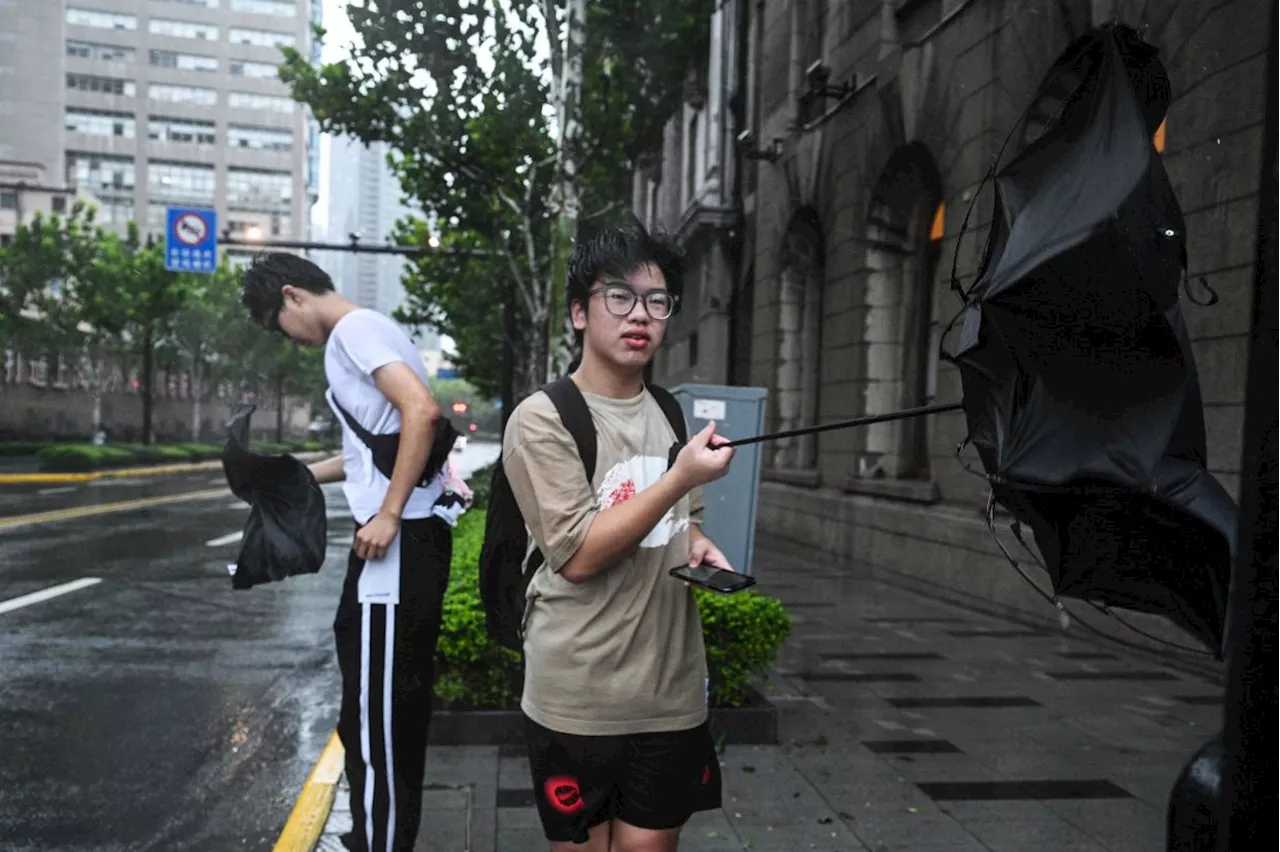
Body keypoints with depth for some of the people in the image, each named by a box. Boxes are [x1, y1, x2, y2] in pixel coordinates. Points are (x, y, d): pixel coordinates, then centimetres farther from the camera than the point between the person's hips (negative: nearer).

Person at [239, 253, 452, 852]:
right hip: (413, 538, 10)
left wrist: (388, 514, -22)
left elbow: (422, 411, -24)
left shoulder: (354, 329, -9)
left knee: (373, 711, -1)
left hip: (397, 540, -10)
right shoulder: (363, 332, 21)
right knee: (397, 702, 18)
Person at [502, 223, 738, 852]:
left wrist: (697, 545, 0)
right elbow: (578, 555, -18)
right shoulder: (542, 419, -12)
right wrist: (681, 478, -23)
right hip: (577, 699, -5)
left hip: (671, 691, 5)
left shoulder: (672, 415, 9)